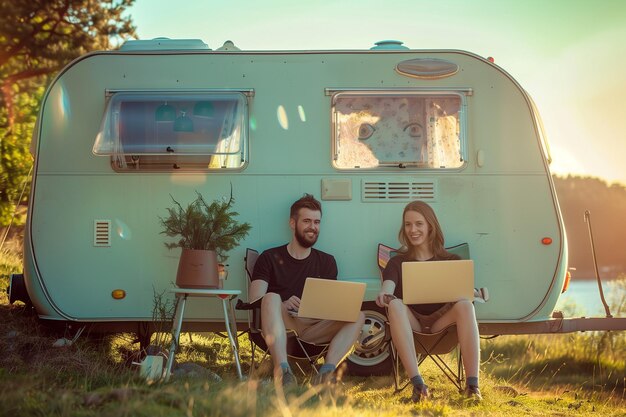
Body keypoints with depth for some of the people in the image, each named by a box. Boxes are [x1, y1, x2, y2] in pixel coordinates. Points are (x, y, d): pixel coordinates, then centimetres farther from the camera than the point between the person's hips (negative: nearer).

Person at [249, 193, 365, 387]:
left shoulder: (327, 262, 20)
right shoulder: (270, 258, 10)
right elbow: (255, 301, -3)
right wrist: (283, 306, -23)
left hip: (313, 330, 3)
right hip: (280, 327, -3)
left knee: (357, 315, -19)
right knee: (271, 298, -33)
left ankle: (326, 372, -39)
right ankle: (282, 371, -50)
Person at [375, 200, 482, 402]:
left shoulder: (452, 261, 16)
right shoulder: (397, 263, 13)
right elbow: (388, 287, -8)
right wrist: (384, 295, -33)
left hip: (442, 321, 0)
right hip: (410, 322, 0)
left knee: (465, 305, -31)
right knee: (395, 305, -33)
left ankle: (472, 385, -36)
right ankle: (417, 384, -44)